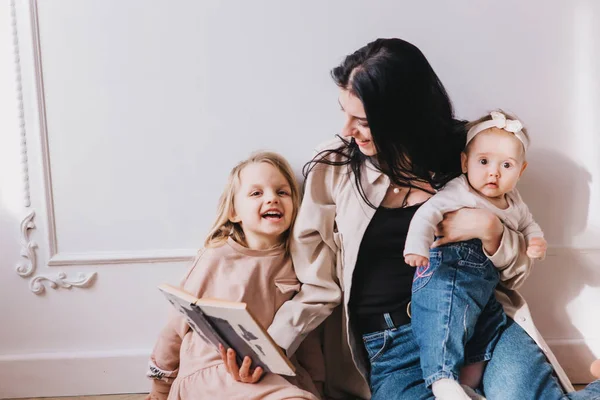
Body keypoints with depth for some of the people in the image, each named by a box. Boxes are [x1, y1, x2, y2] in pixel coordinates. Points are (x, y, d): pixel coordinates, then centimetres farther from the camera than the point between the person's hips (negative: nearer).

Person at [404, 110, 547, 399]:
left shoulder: (513, 202, 13)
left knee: (490, 323, 11)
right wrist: (417, 246, -41)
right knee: (449, 312, -25)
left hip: (485, 282, 9)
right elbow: (428, 212, -23)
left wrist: (537, 242, 2)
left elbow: (528, 225, 27)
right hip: (448, 268, -9)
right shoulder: (460, 191, -11)